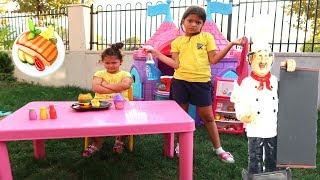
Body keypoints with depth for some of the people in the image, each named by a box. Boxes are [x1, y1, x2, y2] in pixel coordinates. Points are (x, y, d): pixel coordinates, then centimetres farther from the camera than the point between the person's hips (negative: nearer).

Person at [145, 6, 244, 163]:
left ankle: (218, 149, 23)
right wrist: (155, 53, -5)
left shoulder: (207, 37, 5)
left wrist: (231, 44, -9)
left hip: (201, 82, -1)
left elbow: (213, 60, -2)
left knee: (207, 116, 7)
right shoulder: (177, 41, 7)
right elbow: (175, 64, -2)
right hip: (180, 82, 1)